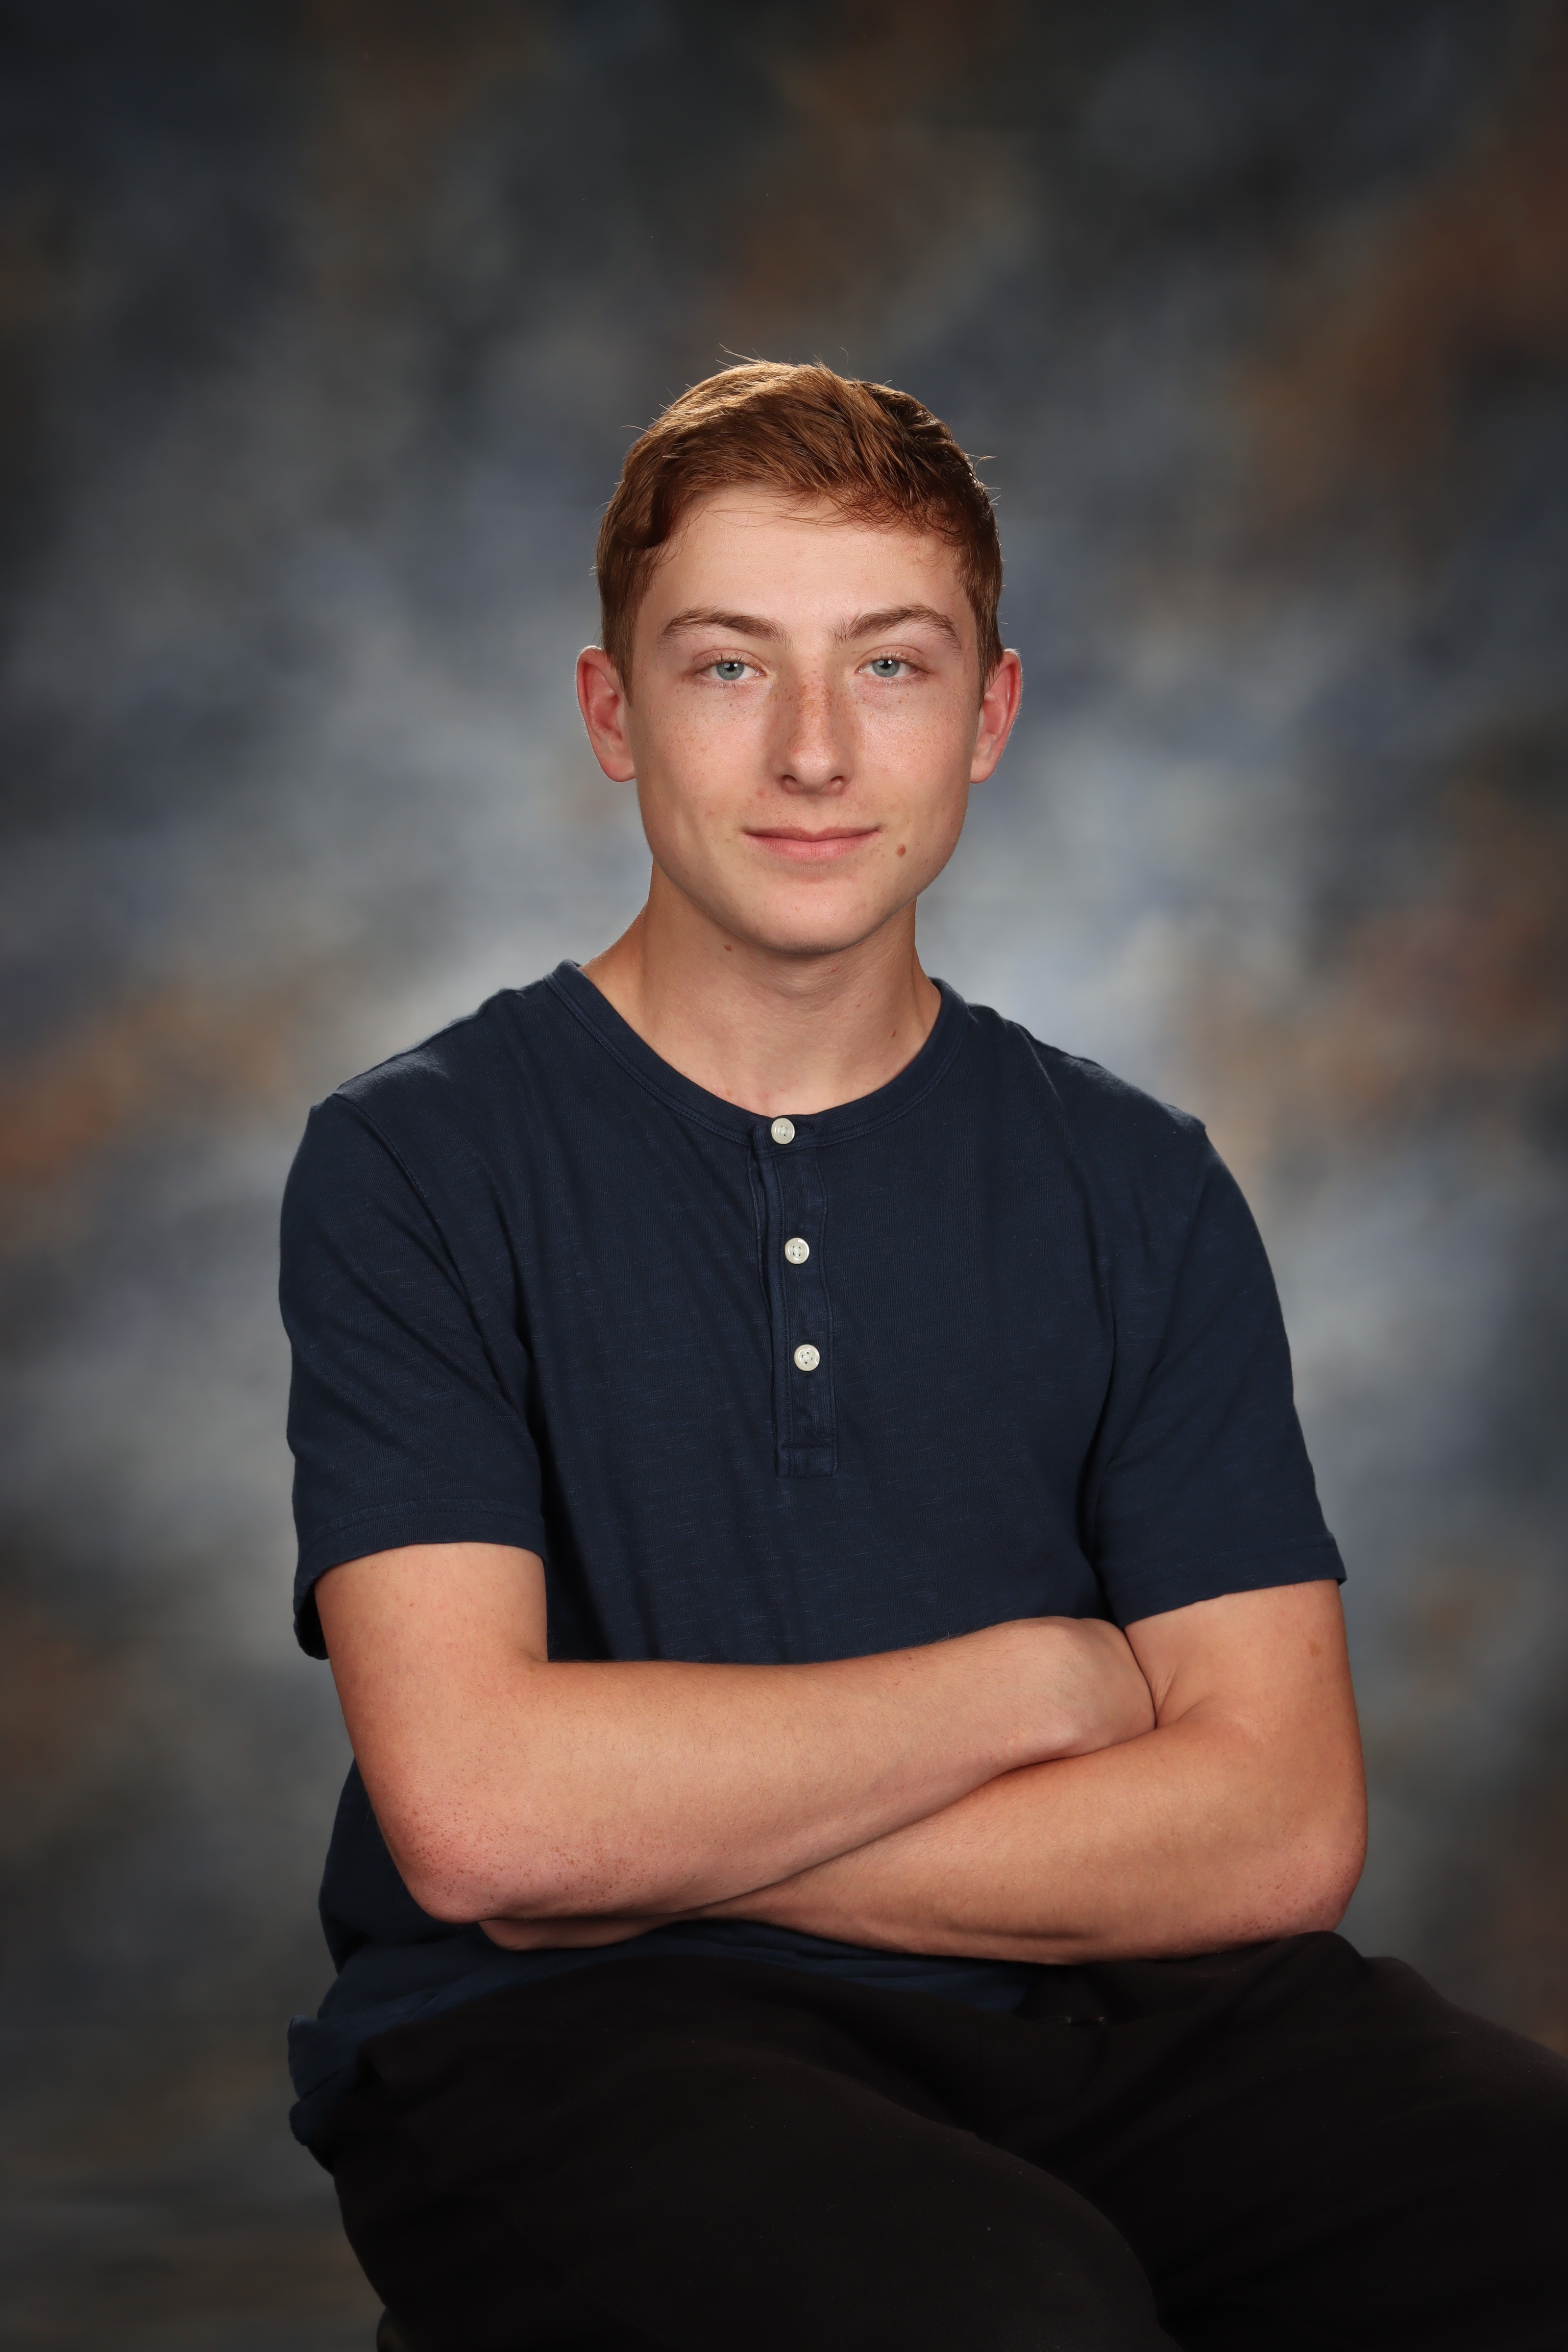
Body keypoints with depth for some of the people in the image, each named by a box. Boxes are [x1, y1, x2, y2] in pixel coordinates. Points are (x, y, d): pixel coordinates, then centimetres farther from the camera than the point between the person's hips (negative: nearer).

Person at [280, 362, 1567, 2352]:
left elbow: (1280, 1831, -1)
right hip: (574, 2041, -4)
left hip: (1092, 2024, 4)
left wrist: (656, 1841, -9)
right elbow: (476, 1810, -13)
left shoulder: (1138, 1191, 9)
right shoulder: (414, 1165, 0)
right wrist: (1040, 1678, -4)